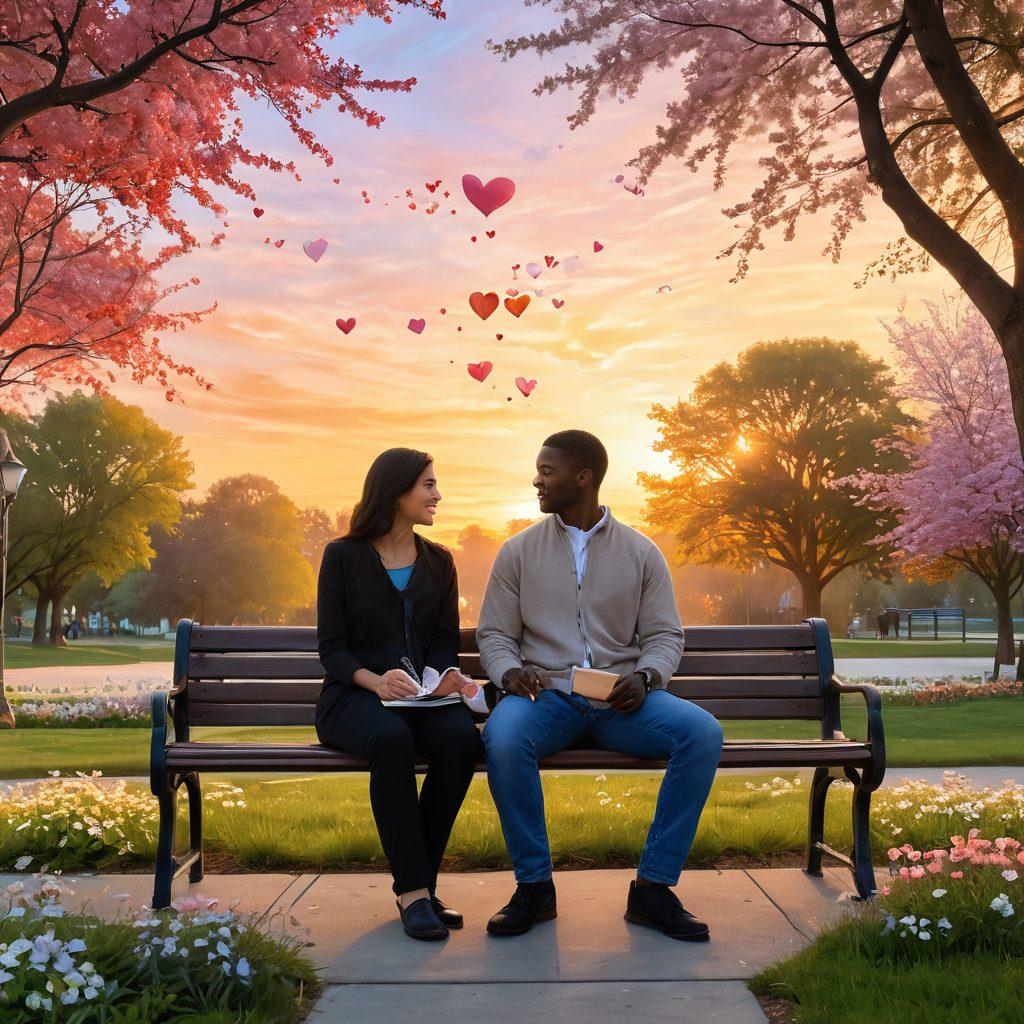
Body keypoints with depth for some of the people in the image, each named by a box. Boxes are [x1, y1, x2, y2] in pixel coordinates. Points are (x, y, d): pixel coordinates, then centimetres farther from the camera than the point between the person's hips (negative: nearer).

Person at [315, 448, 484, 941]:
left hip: (424, 696, 3)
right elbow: (331, 647, -1)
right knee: (392, 738, -38)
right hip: (353, 698, -3)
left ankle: (418, 883, -19)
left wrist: (445, 675, -12)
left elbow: (445, 641, 12)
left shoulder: (439, 562, 16)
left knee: (461, 737, -31)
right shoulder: (343, 556, 4)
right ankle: (413, 891, -29)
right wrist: (375, 680, -21)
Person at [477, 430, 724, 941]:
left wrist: (644, 677, -14)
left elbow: (665, 636, 8)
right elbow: (493, 634, 9)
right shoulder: (518, 551, 10)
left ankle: (653, 887, -16)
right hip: (545, 695, -1)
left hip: (620, 698, 1)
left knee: (703, 732, -27)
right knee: (503, 737, -35)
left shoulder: (641, 553, 10)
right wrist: (510, 672, -13)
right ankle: (534, 886, -16)